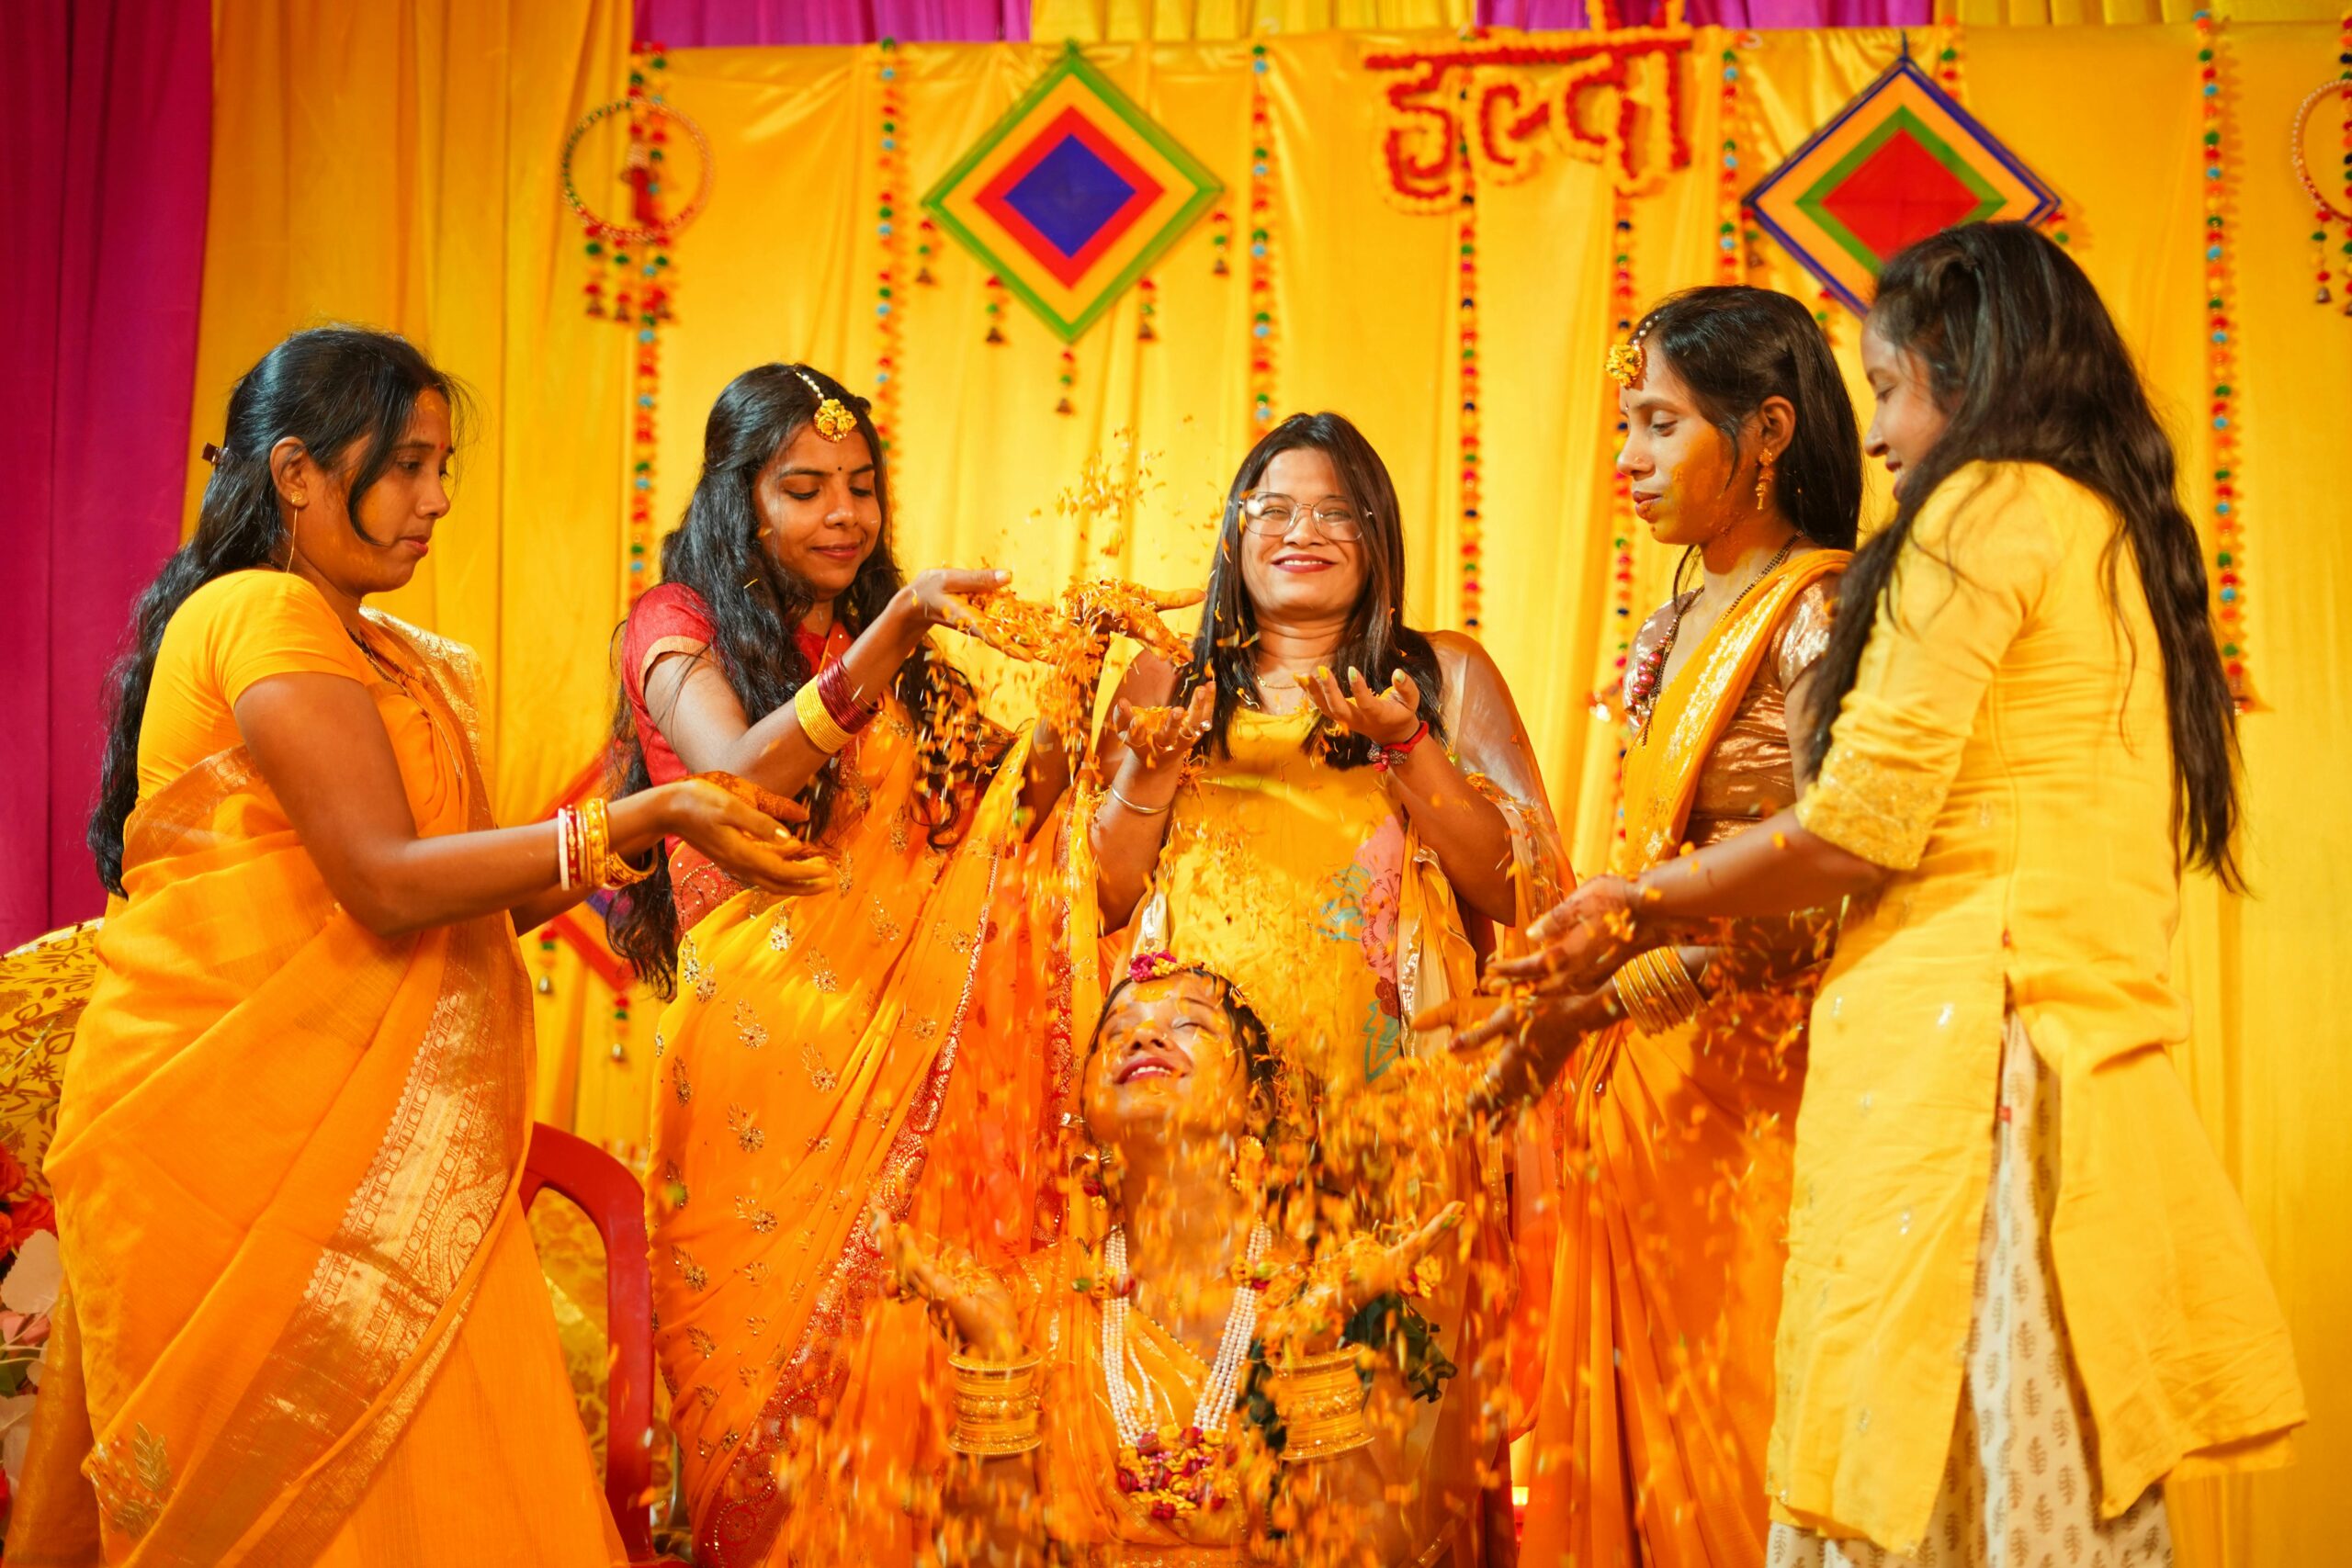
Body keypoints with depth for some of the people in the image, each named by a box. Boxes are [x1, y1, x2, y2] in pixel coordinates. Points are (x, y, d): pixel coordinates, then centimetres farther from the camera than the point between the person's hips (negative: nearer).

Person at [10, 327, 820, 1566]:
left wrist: (604, 852, 1)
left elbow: (446, 901, 14)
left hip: (345, 1127, 8)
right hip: (233, 1119, -8)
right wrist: (640, 819, -23)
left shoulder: (393, 660, 16)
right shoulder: (266, 616, -11)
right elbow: (385, 881, -20)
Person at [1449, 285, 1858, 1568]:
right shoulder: (1666, 637, 15)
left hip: (1763, 1075, -7)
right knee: (1636, 1440, 8)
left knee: (1742, 1418, -2)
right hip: (1642, 1074, 7)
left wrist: (1595, 1004, -21)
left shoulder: (1820, 613, -9)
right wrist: (1569, 1019, 5)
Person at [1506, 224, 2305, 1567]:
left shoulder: (1989, 511, -4)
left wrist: (1640, 905, 4)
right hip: (2103, 1043, 9)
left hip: (1960, 1046, -9)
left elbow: (1862, 824, -11)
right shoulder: (2121, 538, 22)